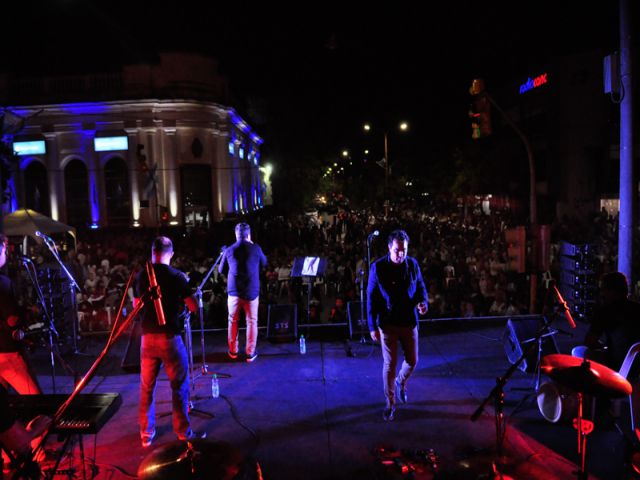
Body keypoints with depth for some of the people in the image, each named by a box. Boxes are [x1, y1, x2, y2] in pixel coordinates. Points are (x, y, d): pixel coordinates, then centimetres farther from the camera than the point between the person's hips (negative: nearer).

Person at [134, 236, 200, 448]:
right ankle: (183, 434, 15)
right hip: (170, 338, -4)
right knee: (180, 387, 8)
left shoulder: (141, 276, 1)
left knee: (147, 387, 15)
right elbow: (193, 307, -7)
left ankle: (146, 434, 25)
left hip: (148, 337, 4)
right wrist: (186, 287, 7)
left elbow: (136, 306, 14)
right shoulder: (177, 276, -12)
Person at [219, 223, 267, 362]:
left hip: (234, 291, 2)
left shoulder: (229, 250, -1)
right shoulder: (256, 248, -6)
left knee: (233, 321, 15)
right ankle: (250, 353, 13)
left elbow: (221, 270, 12)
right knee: (252, 322, 8)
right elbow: (264, 263, 13)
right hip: (251, 291, -1)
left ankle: (233, 351, 24)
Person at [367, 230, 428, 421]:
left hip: (409, 322, 3)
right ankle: (390, 403, 22)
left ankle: (401, 382, 46)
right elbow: (371, 298, -8)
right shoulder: (378, 267, -13)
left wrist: (422, 302, -14)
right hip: (387, 324, -3)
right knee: (390, 365, 3)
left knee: (412, 361, 13)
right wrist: (373, 327, -8)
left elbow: (421, 287, 9)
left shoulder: (413, 264, -5)